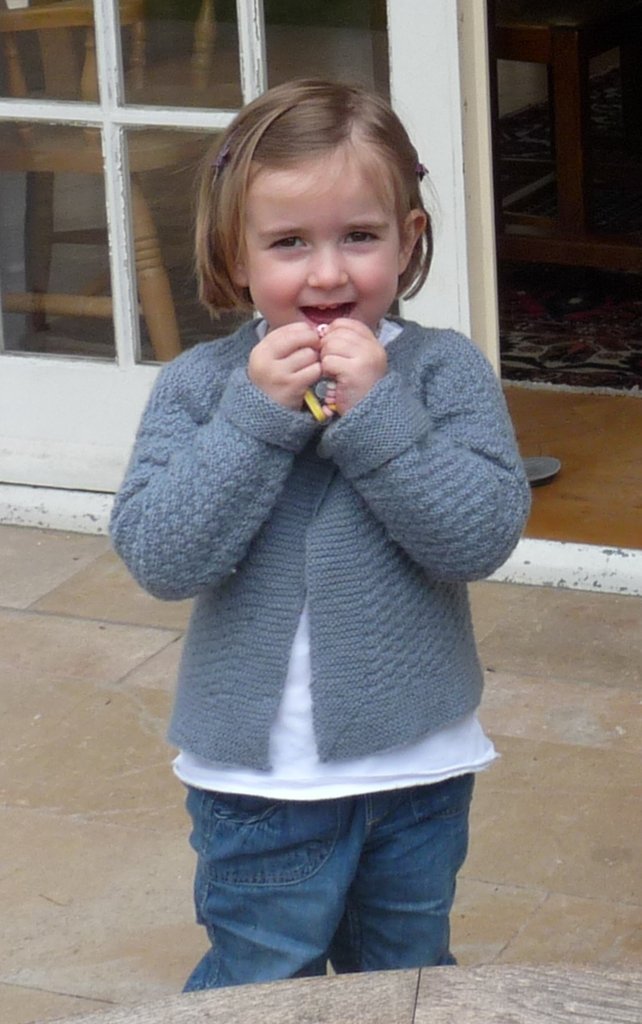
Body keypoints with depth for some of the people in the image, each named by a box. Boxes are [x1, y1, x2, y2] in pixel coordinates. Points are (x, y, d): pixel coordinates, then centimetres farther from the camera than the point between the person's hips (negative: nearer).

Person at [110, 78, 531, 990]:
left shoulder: (445, 370, -8)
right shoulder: (198, 385, -7)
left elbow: (483, 535, -18)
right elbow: (158, 557, -17)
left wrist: (375, 410, -25)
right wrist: (256, 414, -23)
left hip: (420, 772, 1)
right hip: (257, 782, -1)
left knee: (409, 984, 21)